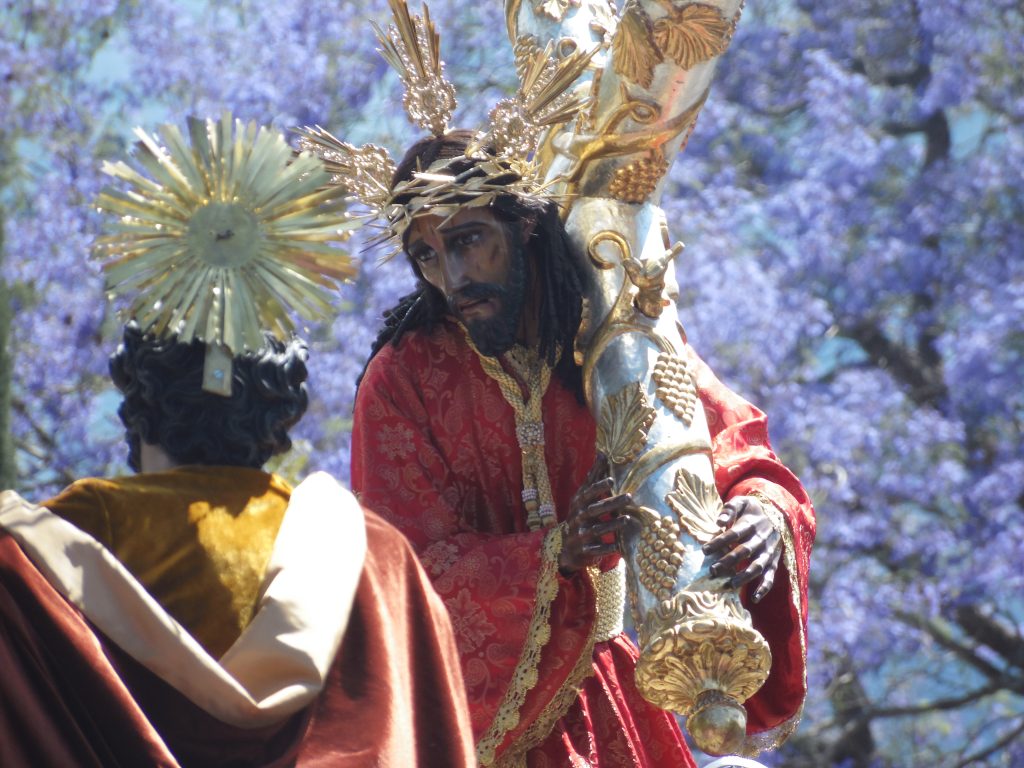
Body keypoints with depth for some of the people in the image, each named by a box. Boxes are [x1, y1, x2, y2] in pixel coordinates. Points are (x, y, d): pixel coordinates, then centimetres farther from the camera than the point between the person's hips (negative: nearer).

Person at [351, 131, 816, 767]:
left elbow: (741, 457, -14)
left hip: (592, 684, 2)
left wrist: (767, 514, -39)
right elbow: (414, 567, -21)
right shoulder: (402, 380, -15)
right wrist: (555, 553, -38)